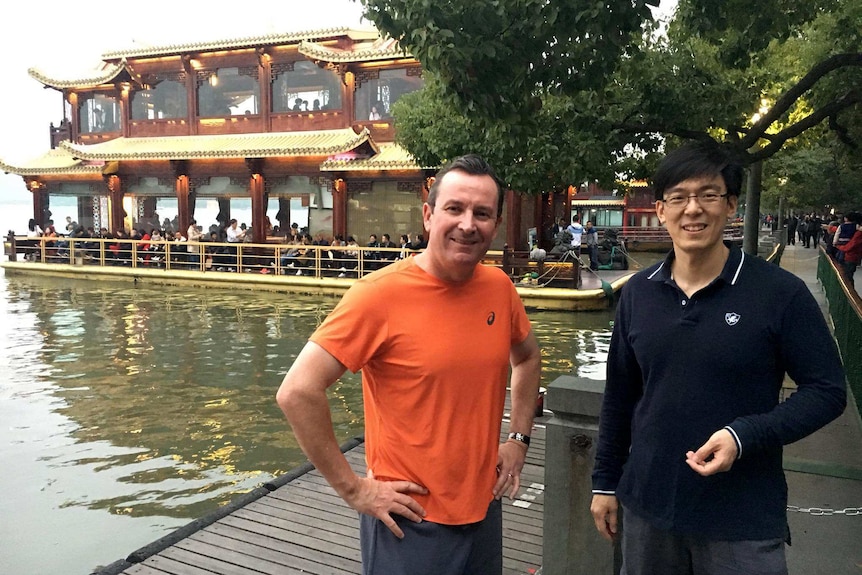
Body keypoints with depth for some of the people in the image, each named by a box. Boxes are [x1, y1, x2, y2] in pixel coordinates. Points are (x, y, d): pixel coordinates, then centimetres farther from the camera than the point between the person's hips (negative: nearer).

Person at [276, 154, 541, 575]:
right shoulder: (381, 294, -20)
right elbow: (296, 393, -21)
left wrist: (519, 438, 8)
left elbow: (526, 357, 17)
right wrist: (353, 489, -16)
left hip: (485, 509, 6)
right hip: (409, 519, -5)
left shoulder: (499, 288, -3)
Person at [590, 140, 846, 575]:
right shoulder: (637, 293, 0)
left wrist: (745, 436, -21)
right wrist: (605, 482, 10)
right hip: (647, 510, 4)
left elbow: (827, 390, -7)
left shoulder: (780, 293, -11)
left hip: (744, 524, -3)